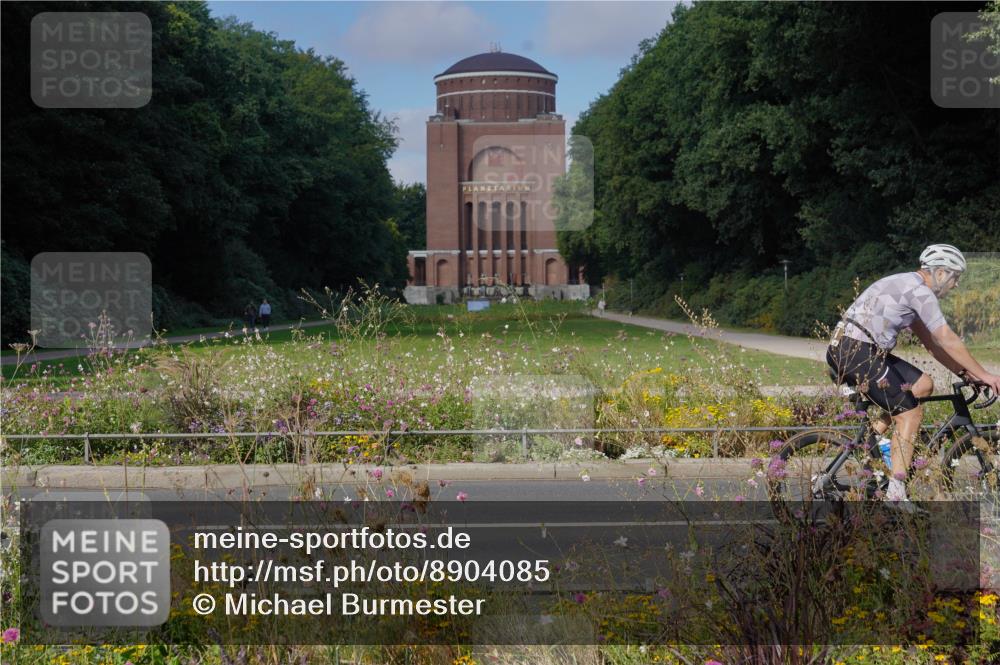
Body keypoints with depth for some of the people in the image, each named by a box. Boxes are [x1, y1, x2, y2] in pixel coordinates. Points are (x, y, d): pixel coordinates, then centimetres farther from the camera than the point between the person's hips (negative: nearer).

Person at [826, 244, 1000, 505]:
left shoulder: (908, 287, 22)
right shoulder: (920, 291, -9)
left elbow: (931, 342, 24)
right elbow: (947, 340, -13)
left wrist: (964, 371, 16)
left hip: (844, 350, 10)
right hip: (857, 351, -10)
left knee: (923, 385, 13)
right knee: (911, 412, -5)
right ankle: (895, 494, -8)